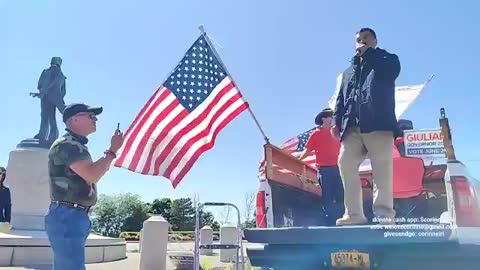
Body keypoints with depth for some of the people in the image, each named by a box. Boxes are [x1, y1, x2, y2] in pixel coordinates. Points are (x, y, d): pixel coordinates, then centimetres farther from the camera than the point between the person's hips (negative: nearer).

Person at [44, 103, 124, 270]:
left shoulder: (76, 146, 20)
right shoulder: (67, 144, -12)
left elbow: (88, 177, 26)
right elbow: (92, 175, -25)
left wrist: (108, 156, 17)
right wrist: (113, 150, -16)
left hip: (74, 217, 11)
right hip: (67, 217, -11)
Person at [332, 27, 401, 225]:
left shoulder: (387, 60, 18)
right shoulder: (349, 72, 31)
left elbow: (392, 70, -9)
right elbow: (341, 99, 22)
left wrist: (367, 52, 2)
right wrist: (337, 122, 6)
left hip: (379, 124, -4)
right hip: (352, 127, 5)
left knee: (382, 167, -11)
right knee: (345, 163, -9)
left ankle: (384, 214, -12)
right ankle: (354, 213, -6)